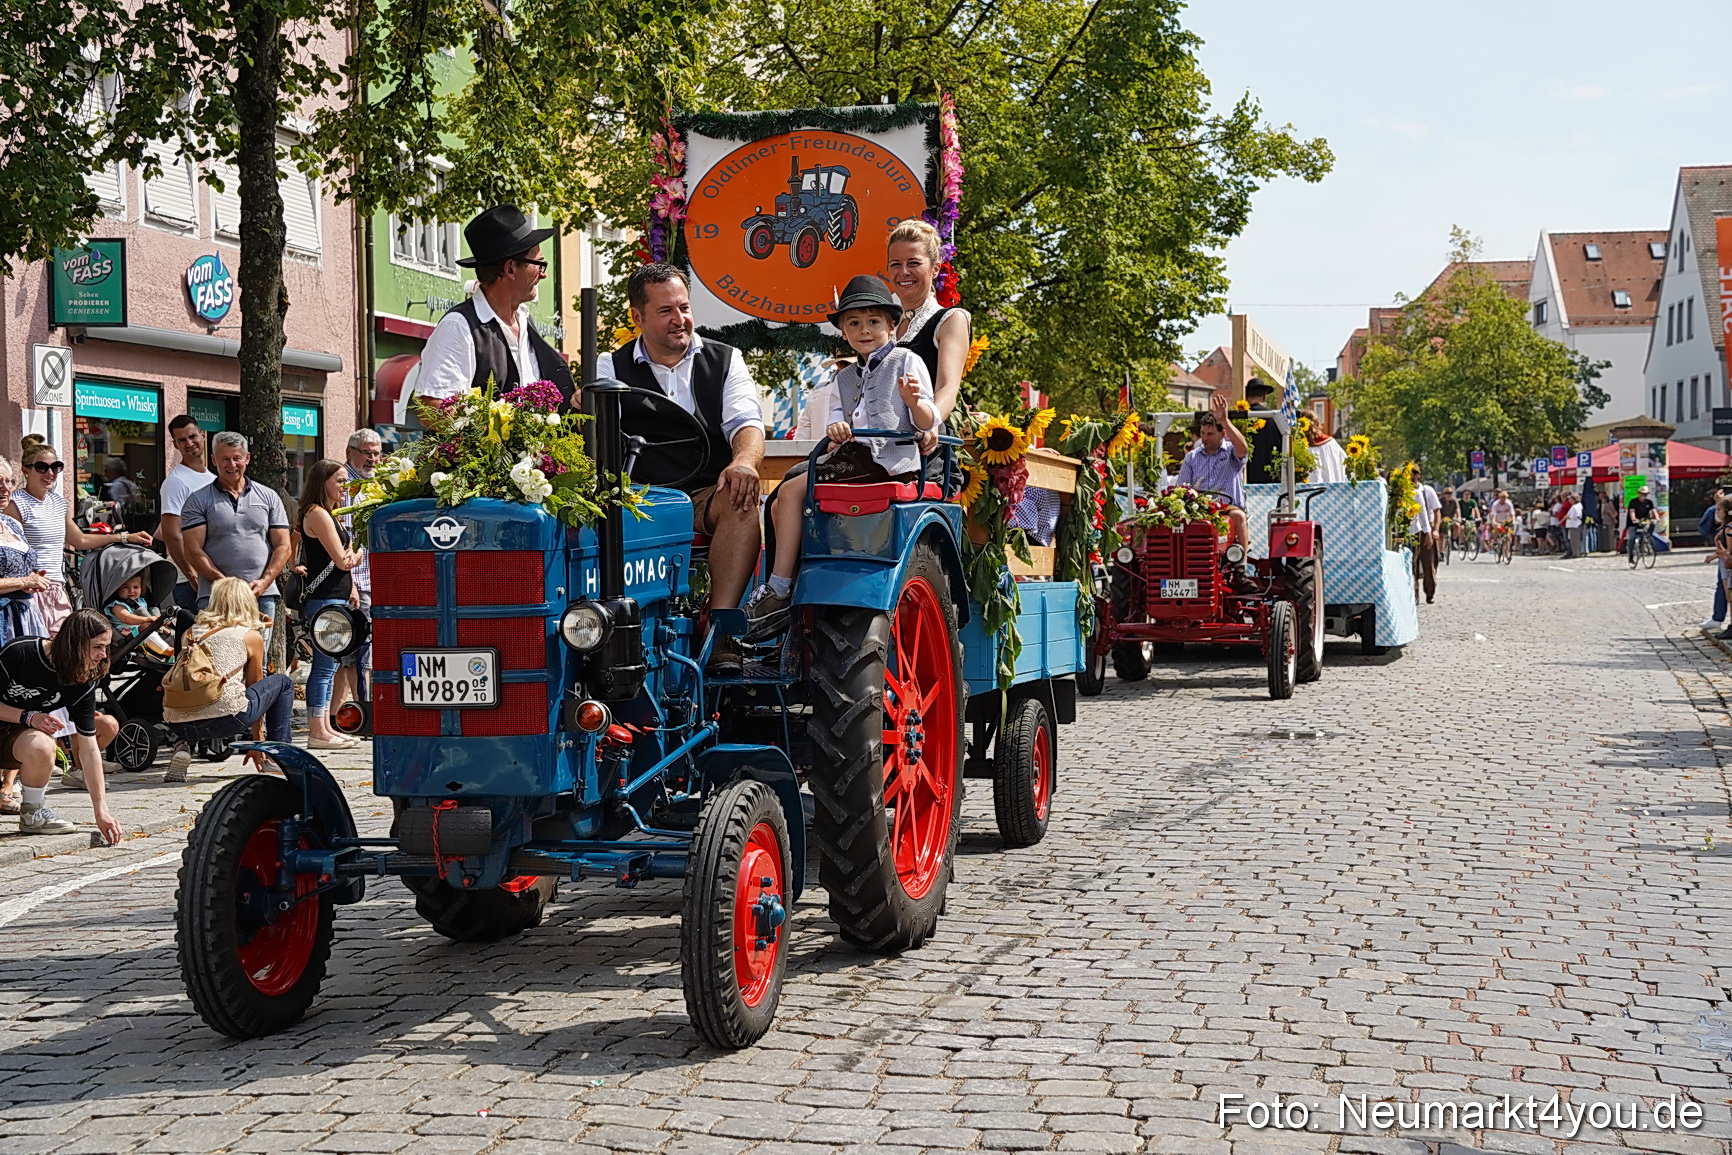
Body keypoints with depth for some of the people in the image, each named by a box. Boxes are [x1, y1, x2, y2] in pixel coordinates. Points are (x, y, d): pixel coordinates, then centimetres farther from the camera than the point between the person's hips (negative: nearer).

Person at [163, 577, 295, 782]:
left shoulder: (191, 632, 20)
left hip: (178, 725, 4)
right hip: (226, 718, -3)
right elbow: (255, 688, 23)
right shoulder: (252, 636, 12)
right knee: (283, 683, 22)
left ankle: (183, 750, 13)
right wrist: (258, 743, 34)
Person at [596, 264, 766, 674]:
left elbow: (746, 424, -1)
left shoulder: (725, 360, 14)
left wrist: (744, 461, -25)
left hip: (710, 495, 1)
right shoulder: (612, 367, 13)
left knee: (744, 499, -34)